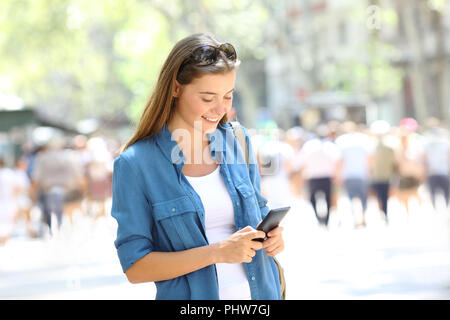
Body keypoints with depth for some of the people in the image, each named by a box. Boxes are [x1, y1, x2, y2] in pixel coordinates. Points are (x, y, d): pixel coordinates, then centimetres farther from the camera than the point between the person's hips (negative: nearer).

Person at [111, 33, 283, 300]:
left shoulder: (238, 141, 1)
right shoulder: (135, 165, -12)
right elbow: (135, 267, -14)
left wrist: (272, 236, -8)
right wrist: (217, 252, -23)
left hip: (260, 292, 4)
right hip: (192, 297, -4)